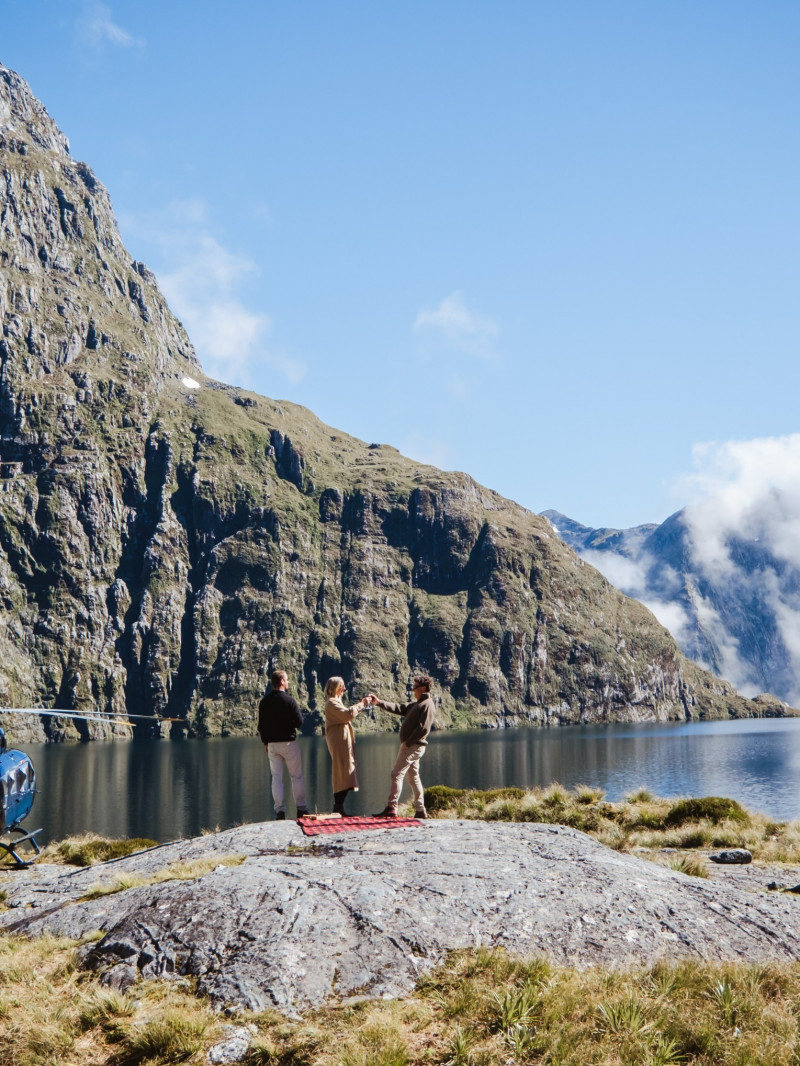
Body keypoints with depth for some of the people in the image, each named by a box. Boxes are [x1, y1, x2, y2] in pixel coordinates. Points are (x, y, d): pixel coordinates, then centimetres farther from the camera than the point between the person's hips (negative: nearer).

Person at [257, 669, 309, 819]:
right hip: (288, 742, -4)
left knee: (276, 777, 6)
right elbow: (299, 722, -13)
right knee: (296, 776, 6)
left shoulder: (264, 701, 3)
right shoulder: (289, 700, -12)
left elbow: (261, 725, 8)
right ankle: (301, 808, 7)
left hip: (272, 744, 4)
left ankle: (279, 810, 1)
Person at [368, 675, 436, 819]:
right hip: (411, 745, 10)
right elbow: (399, 708, 18)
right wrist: (379, 702, 11)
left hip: (413, 746, -10)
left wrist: (408, 742, -20)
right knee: (413, 777, 11)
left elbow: (423, 728, -21)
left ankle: (391, 807, -15)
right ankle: (420, 810, 13)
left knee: (397, 774, -12)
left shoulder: (428, 705, -13)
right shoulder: (417, 704, 18)